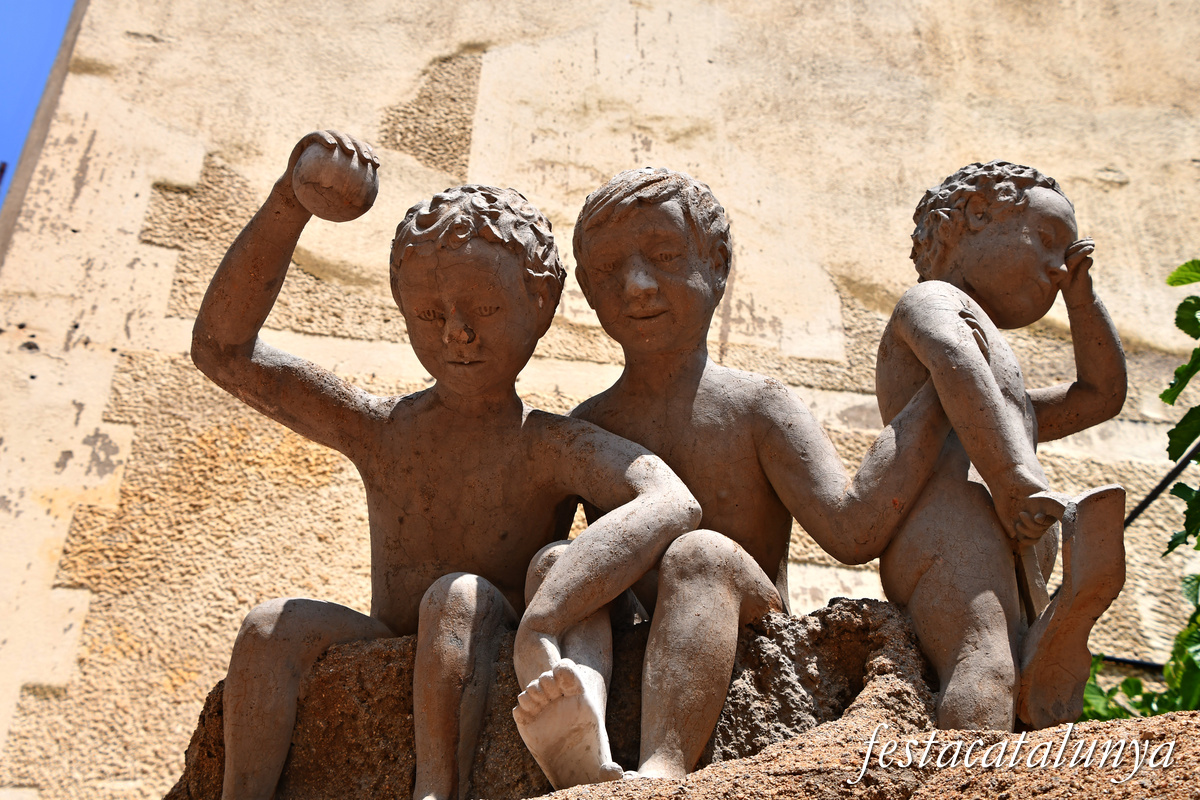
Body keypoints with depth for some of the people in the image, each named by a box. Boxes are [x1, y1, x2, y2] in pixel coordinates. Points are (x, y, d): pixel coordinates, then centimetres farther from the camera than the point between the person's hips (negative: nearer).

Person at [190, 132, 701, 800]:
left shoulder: (552, 445, -10)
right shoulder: (380, 430, 3)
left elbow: (674, 504, -31)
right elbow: (223, 349, 0)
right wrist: (291, 201, -10)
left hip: (494, 691, -4)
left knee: (460, 598, -31)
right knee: (274, 626, -20)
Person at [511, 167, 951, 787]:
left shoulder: (758, 407, 2)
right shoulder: (587, 427, 13)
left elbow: (853, 529, -13)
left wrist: (939, 389, -14)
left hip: (747, 648, -3)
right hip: (626, 658, 3)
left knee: (701, 554, -30)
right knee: (557, 561, -22)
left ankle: (662, 769, -50)